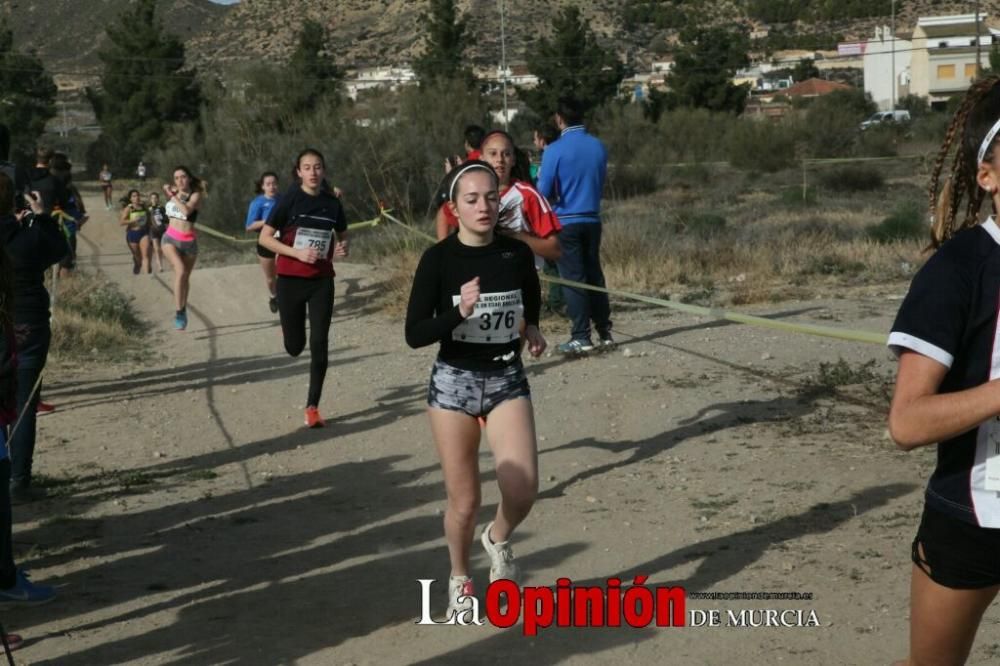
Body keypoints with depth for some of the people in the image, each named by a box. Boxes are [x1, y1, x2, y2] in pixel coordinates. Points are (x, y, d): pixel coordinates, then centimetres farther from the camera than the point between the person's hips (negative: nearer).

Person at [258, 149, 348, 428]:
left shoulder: (332, 202, 2)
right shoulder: (290, 199, -8)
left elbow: (342, 235, 18)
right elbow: (265, 237, -8)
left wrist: (343, 247, -6)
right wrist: (297, 253, -20)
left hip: (322, 281, 2)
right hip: (290, 279, -2)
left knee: (319, 345, -5)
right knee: (294, 347, 7)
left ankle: (312, 407, 3)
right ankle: (291, 329, 45)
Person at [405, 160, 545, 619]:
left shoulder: (517, 254, -2)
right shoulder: (438, 259, -11)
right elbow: (414, 335, -13)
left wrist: (532, 329, 1)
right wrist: (459, 311, -27)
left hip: (508, 379, 2)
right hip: (454, 381, -2)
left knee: (522, 490, -14)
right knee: (464, 501, 5)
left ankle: (498, 539, 20)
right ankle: (459, 579, 32)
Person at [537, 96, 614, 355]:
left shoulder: (555, 151, -13)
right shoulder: (599, 147, 2)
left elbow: (544, 192, -11)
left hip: (566, 222, -5)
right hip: (592, 220, 5)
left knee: (573, 279, 0)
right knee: (594, 275, 13)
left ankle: (581, 338, -1)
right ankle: (605, 332, 15)